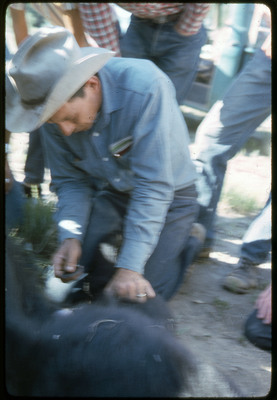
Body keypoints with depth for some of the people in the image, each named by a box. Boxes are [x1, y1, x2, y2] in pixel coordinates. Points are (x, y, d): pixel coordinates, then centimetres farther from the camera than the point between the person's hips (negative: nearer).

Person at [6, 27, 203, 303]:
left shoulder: (144, 87, -34)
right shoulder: (54, 106, -16)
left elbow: (154, 186, -33)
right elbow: (70, 181, -2)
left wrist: (130, 266, -36)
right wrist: (70, 236, -21)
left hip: (168, 196, -5)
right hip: (110, 194, 5)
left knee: (139, 295, -14)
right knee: (71, 276, -5)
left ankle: (185, 242, 14)